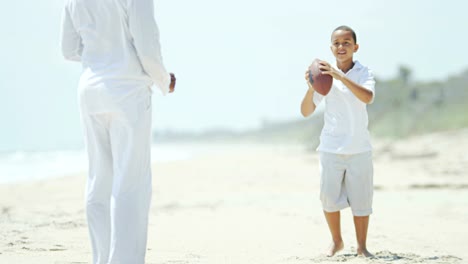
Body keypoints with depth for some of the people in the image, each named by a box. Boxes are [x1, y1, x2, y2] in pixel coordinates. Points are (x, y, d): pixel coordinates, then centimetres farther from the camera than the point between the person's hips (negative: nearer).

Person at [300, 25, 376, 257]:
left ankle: (362, 246, 17)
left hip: (359, 149, -1)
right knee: (329, 197, 1)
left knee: (361, 199, 3)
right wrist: (311, 88, -20)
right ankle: (336, 242, 22)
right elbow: (306, 112, -1)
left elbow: (368, 97, -25)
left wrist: (340, 76, -33)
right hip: (331, 148, 1)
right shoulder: (324, 75, 0)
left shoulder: (364, 73, -3)